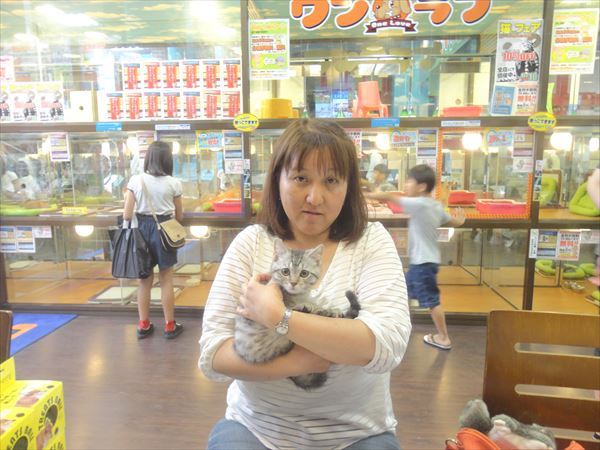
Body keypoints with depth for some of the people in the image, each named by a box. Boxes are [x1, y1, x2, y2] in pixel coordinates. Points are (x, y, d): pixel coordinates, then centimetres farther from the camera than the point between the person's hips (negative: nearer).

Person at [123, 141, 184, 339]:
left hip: (142, 230, 2)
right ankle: (170, 325, 16)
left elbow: (127, 215, -5)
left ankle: (143, 325, 23)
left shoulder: (135, 180, -4)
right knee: (166, 280, 7)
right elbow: (179, 216, 2)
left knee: (144, 280, 13)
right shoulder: (173, 183, -6)